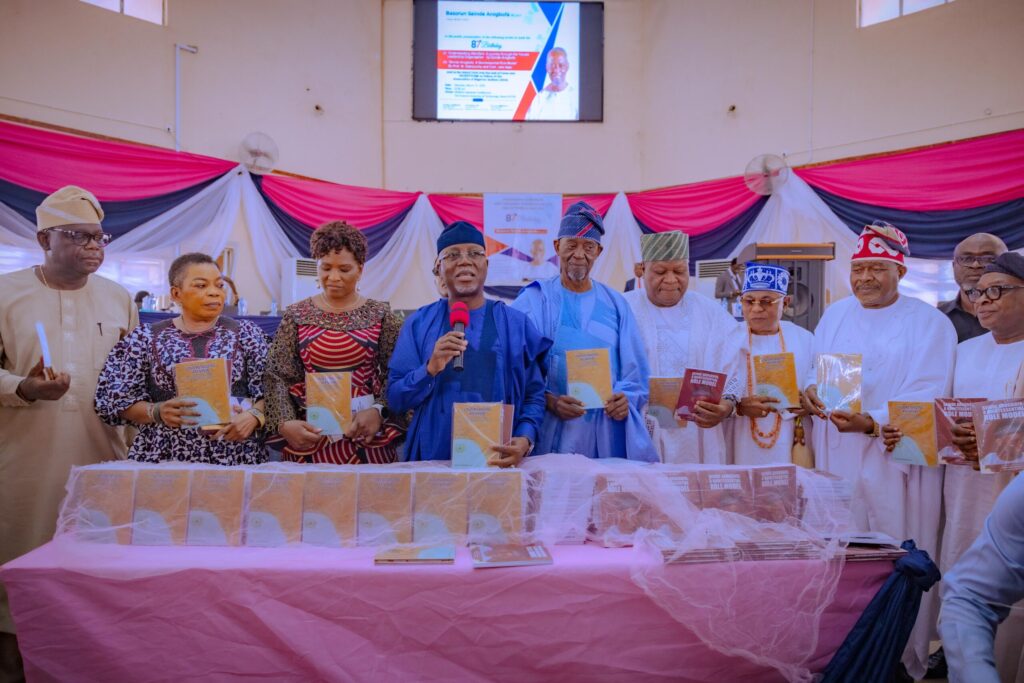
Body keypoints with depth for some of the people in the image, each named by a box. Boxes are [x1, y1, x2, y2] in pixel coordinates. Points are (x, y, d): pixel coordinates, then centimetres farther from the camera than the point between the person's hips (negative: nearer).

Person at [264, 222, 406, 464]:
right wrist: (285, 423, -13)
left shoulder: (380, 315, 2)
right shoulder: (296, 315, 5)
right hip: (309, 435, 1)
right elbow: (278, 377, 1)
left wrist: (378, 412, -17)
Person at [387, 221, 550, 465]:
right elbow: (395, 398, 0)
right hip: (433, 458, 0)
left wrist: (525, 440, -16)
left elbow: (534, 396, 1)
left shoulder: (516, 324, 4)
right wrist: (430, 369, -16)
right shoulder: (419, 323, 3)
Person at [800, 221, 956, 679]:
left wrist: (872, 423, -28)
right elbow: (815, 370, 15)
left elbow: (924, 397, -13)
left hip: (896, 461, -4)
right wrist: (811, 390, -9)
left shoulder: (930, 324, -4)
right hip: (835, 460, 4)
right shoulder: (835, 315, 11)